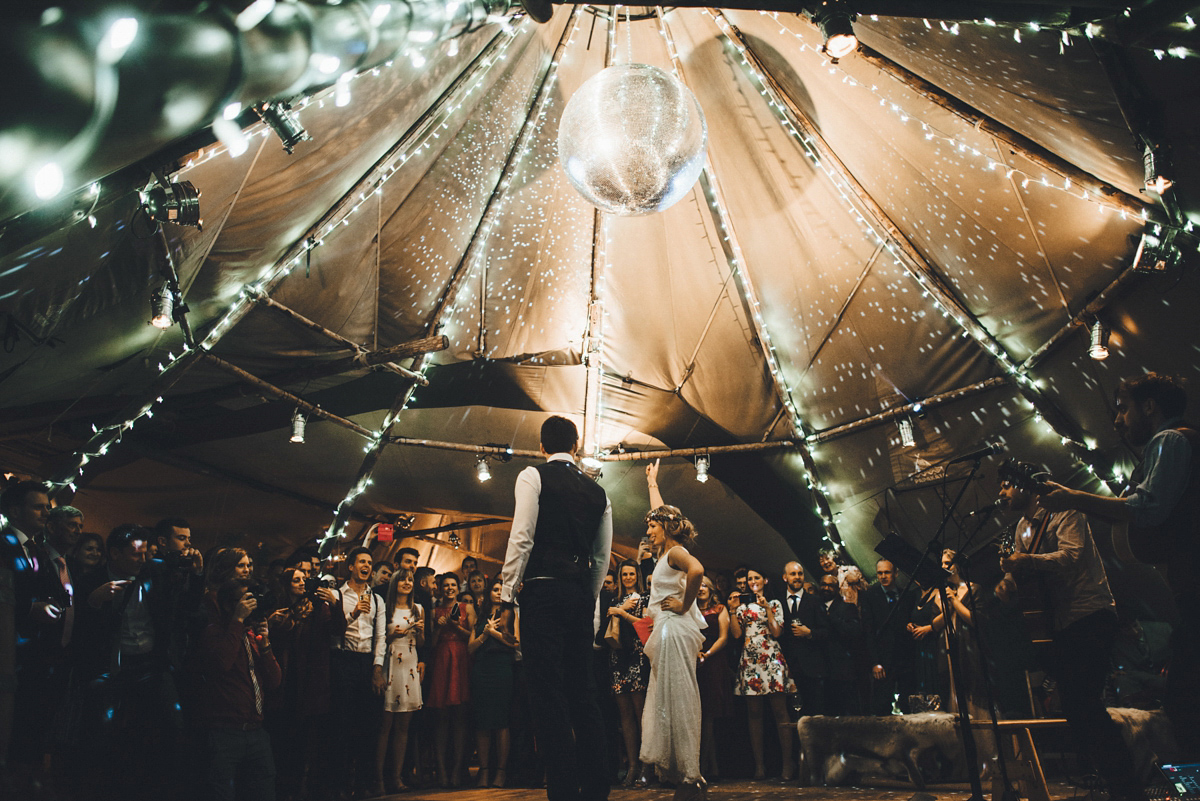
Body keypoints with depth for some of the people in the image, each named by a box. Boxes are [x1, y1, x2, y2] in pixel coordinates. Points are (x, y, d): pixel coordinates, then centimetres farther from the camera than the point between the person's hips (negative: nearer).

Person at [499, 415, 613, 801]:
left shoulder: (533, 476, 0)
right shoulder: (597, 491, 15)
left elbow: (522, 537, -9)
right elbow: (603, 556, 16)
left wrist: (508, 591, -4)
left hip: (543, 591, -5)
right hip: (582, 596, 6)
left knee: (549, 693, -4)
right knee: (581, 693, 11)